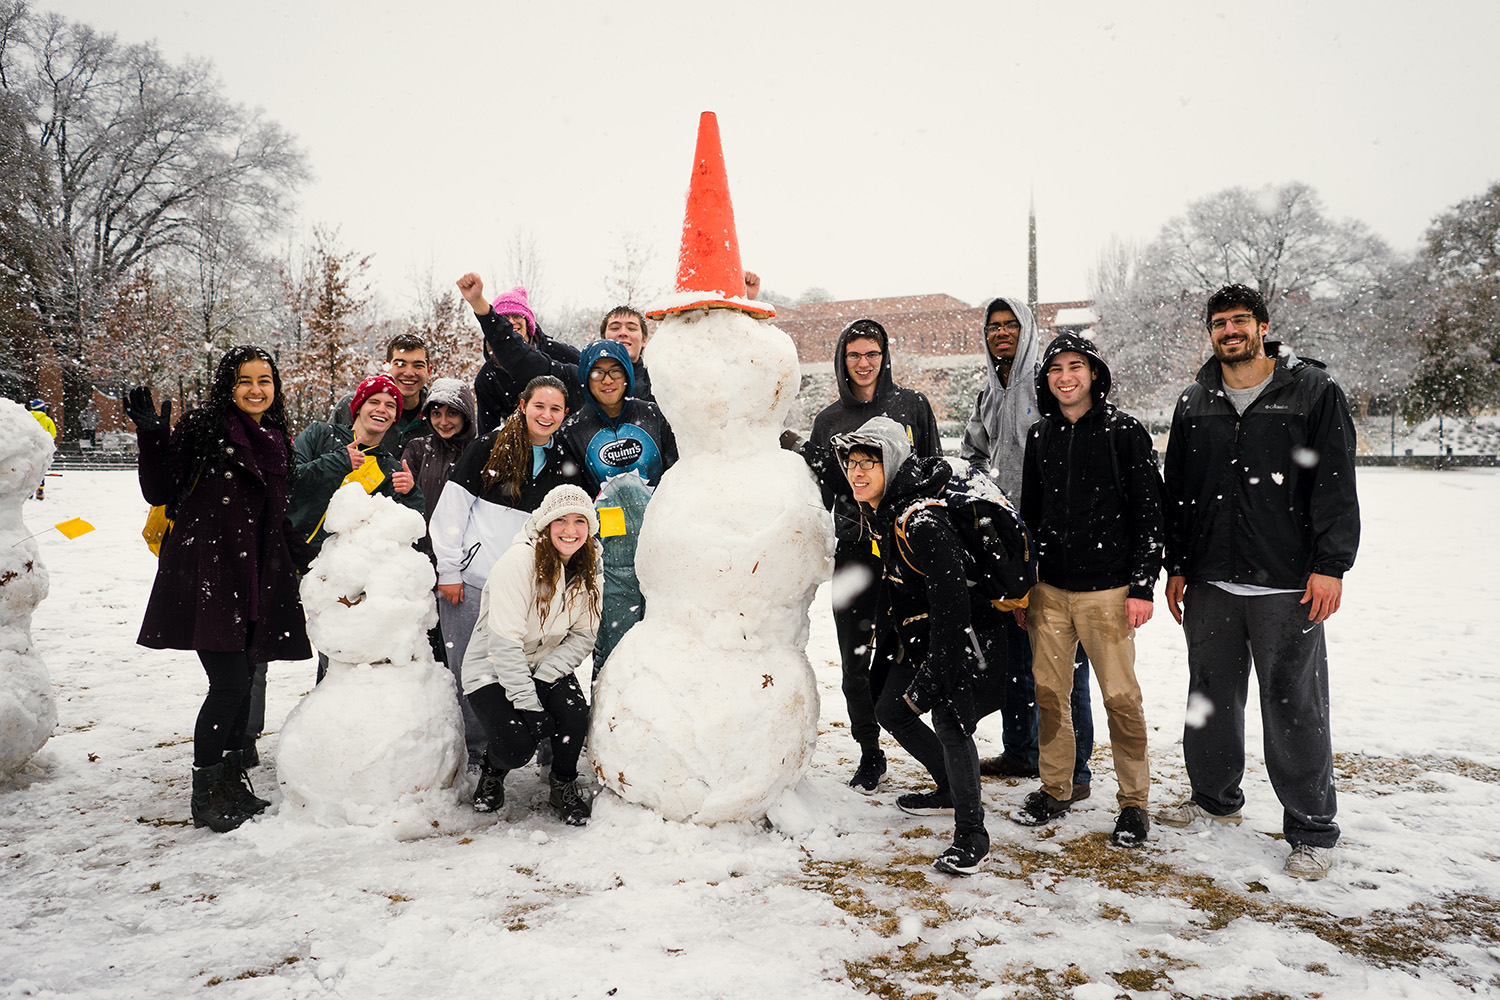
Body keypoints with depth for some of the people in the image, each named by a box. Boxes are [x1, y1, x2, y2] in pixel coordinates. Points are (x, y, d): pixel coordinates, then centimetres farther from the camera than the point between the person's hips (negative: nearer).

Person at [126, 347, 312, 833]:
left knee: (241, 682, 9)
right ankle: (206, 796, 7)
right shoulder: (200, 428, -3)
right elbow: (159, 493, -7)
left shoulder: (277, 442, 15)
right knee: (229, 683, -9)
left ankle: (231, 783, 24)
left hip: (255, 581, 6)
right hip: (206, 574, -6)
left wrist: (308, 558, 16)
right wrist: (152, 434, -17)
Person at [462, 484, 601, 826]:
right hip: (493, 669, -4)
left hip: (548, 666, 4)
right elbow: (504, 643, -24)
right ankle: (493, 771, 14)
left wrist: (544, 676, -18)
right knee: (517, 744, -24)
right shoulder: (519, 561, -23)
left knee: (575, 714, -25)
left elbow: (583, 636, -3)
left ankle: (564, 784, 4)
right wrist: (527, 702, -27)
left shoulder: (587, 568, -4)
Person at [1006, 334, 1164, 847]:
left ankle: (1133, 801, 15)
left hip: (1107, 590, -4)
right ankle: (1055, 790, 23)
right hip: (1049, 589, 4)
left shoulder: (1125, 432, -3)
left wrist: (1142, 587, -10)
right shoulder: (1040, 436, 10)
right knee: (1050, 693, 9)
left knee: (1120, 697, 0)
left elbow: (1150, 516, -4)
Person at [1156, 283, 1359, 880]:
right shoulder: (1194, 403, 12)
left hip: (1288, 584, -4)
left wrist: (1330, 565, -11)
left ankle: (1312, 831, 14)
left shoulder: (1314, 391, 1)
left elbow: (1335, 484, -4)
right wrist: (1176, 566, 11)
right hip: (1210, 582, 4)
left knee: (1295, 707, 0)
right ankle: (1216, 799, 31)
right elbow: (1176, 491, 15)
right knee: (1211, 697, 13)